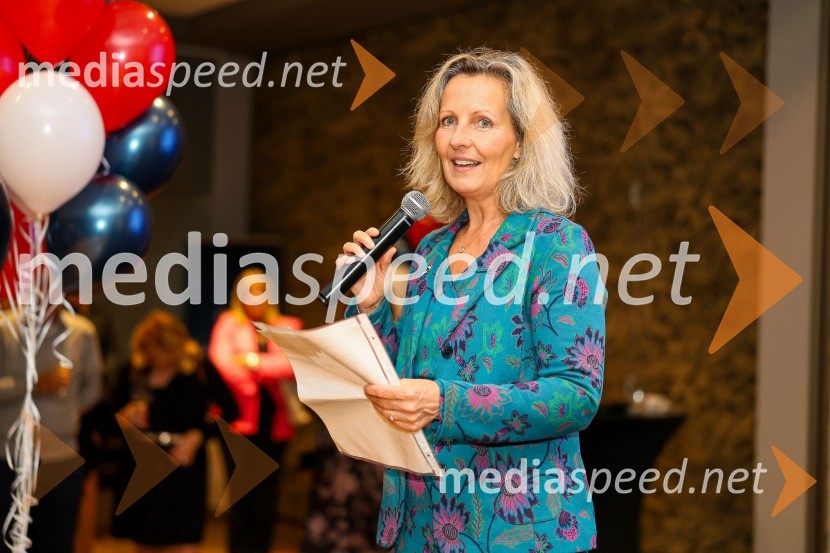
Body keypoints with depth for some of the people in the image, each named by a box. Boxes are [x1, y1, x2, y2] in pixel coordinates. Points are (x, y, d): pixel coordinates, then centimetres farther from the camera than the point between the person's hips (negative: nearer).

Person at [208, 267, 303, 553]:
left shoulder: (286, 327, 13)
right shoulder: (229, 323, 9)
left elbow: (292, 364, -4)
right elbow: (220, 359, -7)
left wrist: (255, 362, -14)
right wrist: (253, 388, -10)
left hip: (274, 420, 2)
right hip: (240, 418, -2)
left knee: (266, 492, 2)